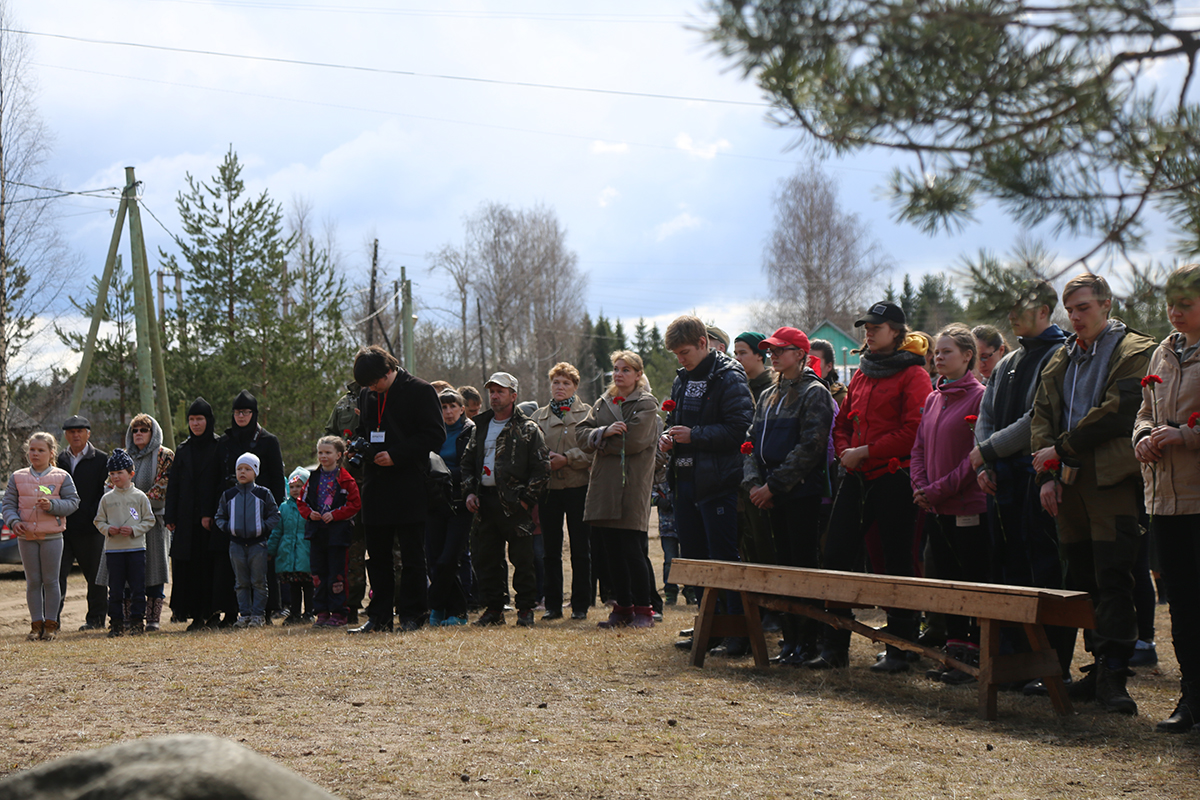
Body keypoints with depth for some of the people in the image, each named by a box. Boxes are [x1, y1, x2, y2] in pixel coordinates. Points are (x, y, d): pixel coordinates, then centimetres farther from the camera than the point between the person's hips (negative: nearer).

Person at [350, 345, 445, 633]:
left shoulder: (420, 391, -7)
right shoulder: (367, 395, 12)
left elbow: (435, 435, -11)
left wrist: (396, 455, -17)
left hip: (409, 487, -6)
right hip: (375, 486, 6)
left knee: (412, 555, 0)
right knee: (377, 555, 8)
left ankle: (412, 614, 7)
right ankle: (379, 616, 13)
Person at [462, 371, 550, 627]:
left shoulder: (527, 429, 0)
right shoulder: (481, 427, 15)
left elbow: (542, 468, -4)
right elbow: (468, 462, 21)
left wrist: (526, 499, -10)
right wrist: (470, 491, 6)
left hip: (515, 503, -5)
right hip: (485, 501, 5)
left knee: (522, 558, -2)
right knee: (485, 558, 6)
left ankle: (526, 609, 6)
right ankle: (493, 608, 14)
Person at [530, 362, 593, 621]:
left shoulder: (586, 414, 5)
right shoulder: (539, 416, 14)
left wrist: (567, 459, -15)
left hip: (578, 486, -3)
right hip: (548, 489, 3)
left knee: (580, 548, 0)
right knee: (551, 549, 5)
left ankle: (580, 605, 7)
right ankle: (553, 604, 11)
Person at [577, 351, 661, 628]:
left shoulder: (646, 405, -1)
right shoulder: (602, 404, 17)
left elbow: (634, 441, -14)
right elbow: (583, 435, 7)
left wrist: (601, 442, -3)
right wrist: (605, 432, -12)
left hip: (632, 488, -6)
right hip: (605, 486, 6)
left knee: (633, 551, -7)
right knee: (613, 552, 8)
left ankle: (644, 610, 1)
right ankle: (623, 608, 15)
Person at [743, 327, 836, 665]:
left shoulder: (814, 393, -6)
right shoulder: (768, 397, 18)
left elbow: (810, 447, -15)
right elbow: (752, 442, 16)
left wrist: (774, 485, -17)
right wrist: (753, 482, -1)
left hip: (803, 494, -7)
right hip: (773, 495, 7)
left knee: (804, 565, -6)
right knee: (783, 564, 8)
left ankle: (807, 641, -2)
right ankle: (790, 639, 13)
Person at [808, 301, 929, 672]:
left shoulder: (913, 375, -5)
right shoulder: (862, 374, 18)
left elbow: (913, 431, -15)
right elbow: (843, 422, 22)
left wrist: (865, 452, -14)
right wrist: (844, 451, 1)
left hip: (894, 478, -7)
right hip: (857, 478, 7)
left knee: (897, 564, -1)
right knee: (836, 556, 2)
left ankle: (900, 648, 7)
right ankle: (835, 646, 9)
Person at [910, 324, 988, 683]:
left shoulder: (979, 396, -8)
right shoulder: (933, 399, 15)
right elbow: (919, 448, 16)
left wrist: (939, 489, -15)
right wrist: (920, 487, -1)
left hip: (968, 508, -7)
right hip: (935, 508, 8)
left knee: (975, 582, -2)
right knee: (947, 579, 11)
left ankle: (976, 655, 2)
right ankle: (954, 649, 17)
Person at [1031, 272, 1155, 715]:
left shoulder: (1134, 352, -1)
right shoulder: (1061, 359, 19)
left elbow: (1116, 412, -12)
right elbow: (1041, 416, 15)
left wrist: (1061, 448, -8)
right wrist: (1046, 474, 2)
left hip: (1111, 480, -7)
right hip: (1069, 482, 7)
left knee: (1113, 579, -11)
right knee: (1082, 579, 8)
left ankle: (1113, 675, -12)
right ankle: (1100, 667, 14)